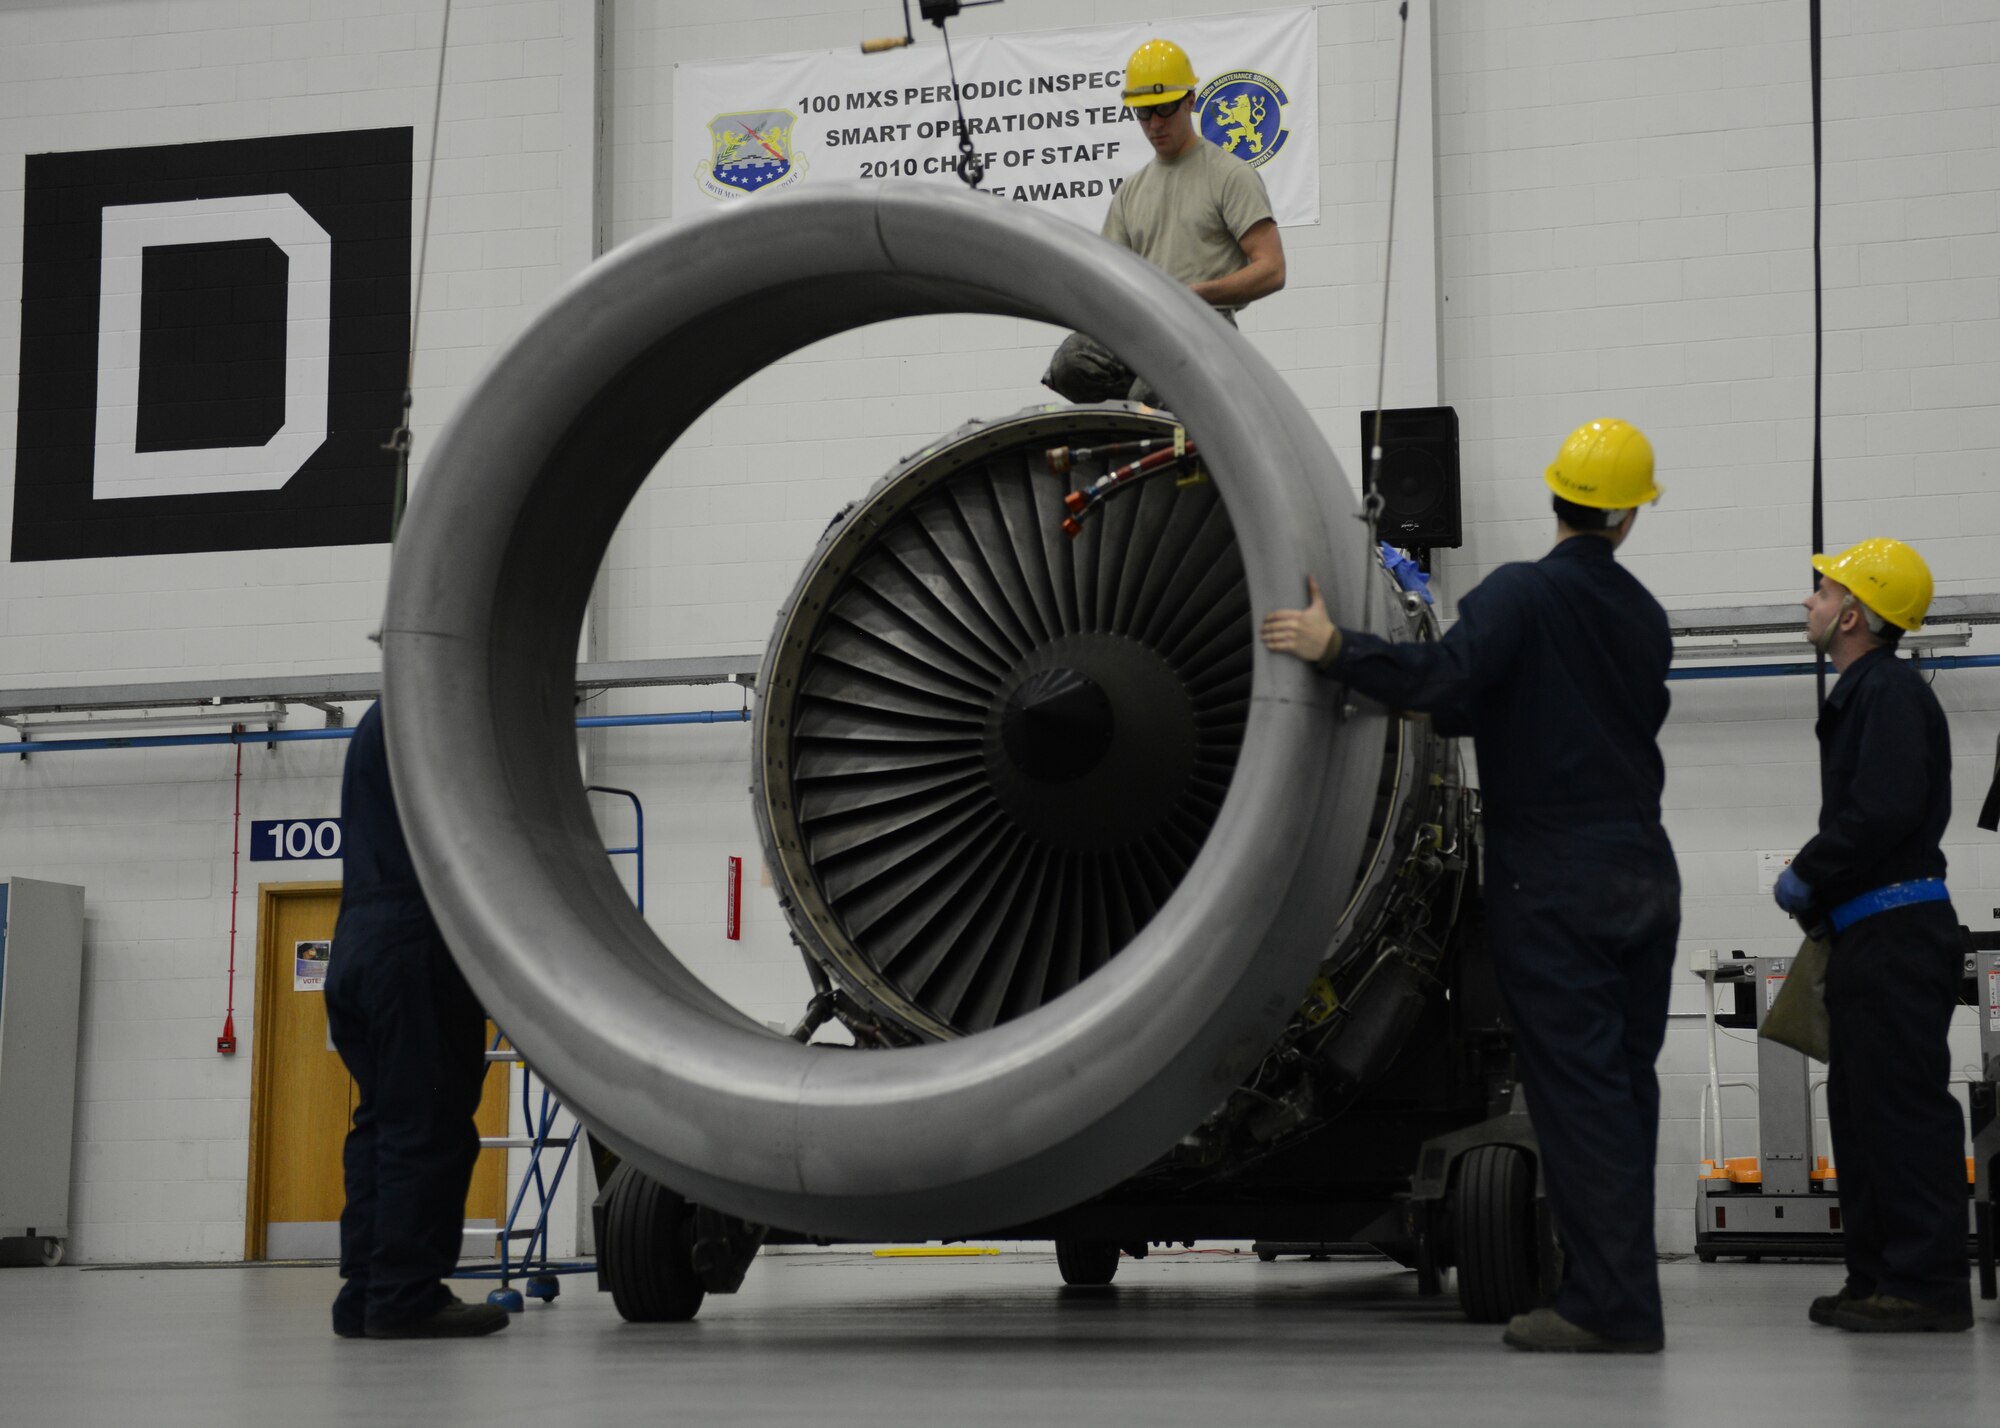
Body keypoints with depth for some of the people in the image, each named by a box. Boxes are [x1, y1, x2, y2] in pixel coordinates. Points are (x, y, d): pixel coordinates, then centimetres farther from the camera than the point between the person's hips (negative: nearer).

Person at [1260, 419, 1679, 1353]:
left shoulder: (1522, 594, -11)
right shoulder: (1643, 615, 13)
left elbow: (1446, 676, -26)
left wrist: (1335, 647, -20)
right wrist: (1456, 712, 24)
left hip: (1553, 880, -7)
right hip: (1643, 873, 7)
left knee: (1577, 1085, -6)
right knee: (1623, 1082, 11)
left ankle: (1610, 1304, -6)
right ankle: (1617, 1295, 16)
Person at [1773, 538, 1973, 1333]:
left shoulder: (1890, 692, -12)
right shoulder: (1863, 692, 21)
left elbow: (1885, 812, -23)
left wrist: (1807, 876, -12)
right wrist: (1816, 889, 11)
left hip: (1896, 935, -11)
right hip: (1870, 932, 11)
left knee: (1904, 1106, -9)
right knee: (1861, 1110, 12)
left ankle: (1928, 1284, -7)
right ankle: (1877, 1276, 17)